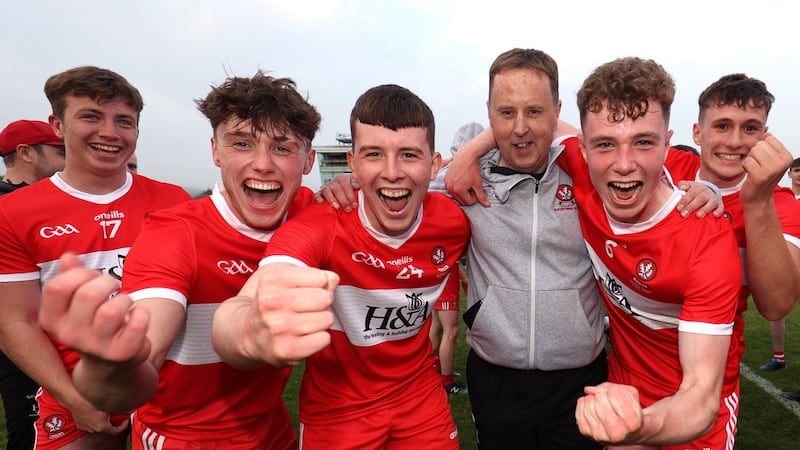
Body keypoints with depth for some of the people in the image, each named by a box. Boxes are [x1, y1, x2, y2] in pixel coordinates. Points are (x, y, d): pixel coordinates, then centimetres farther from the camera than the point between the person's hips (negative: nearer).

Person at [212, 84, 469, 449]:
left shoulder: (453, 221, -16)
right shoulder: (315, 228, -28)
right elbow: (236, 316, -45)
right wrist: (254, 332, -65)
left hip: (421, 397, 3)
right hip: (335, 410, -2)